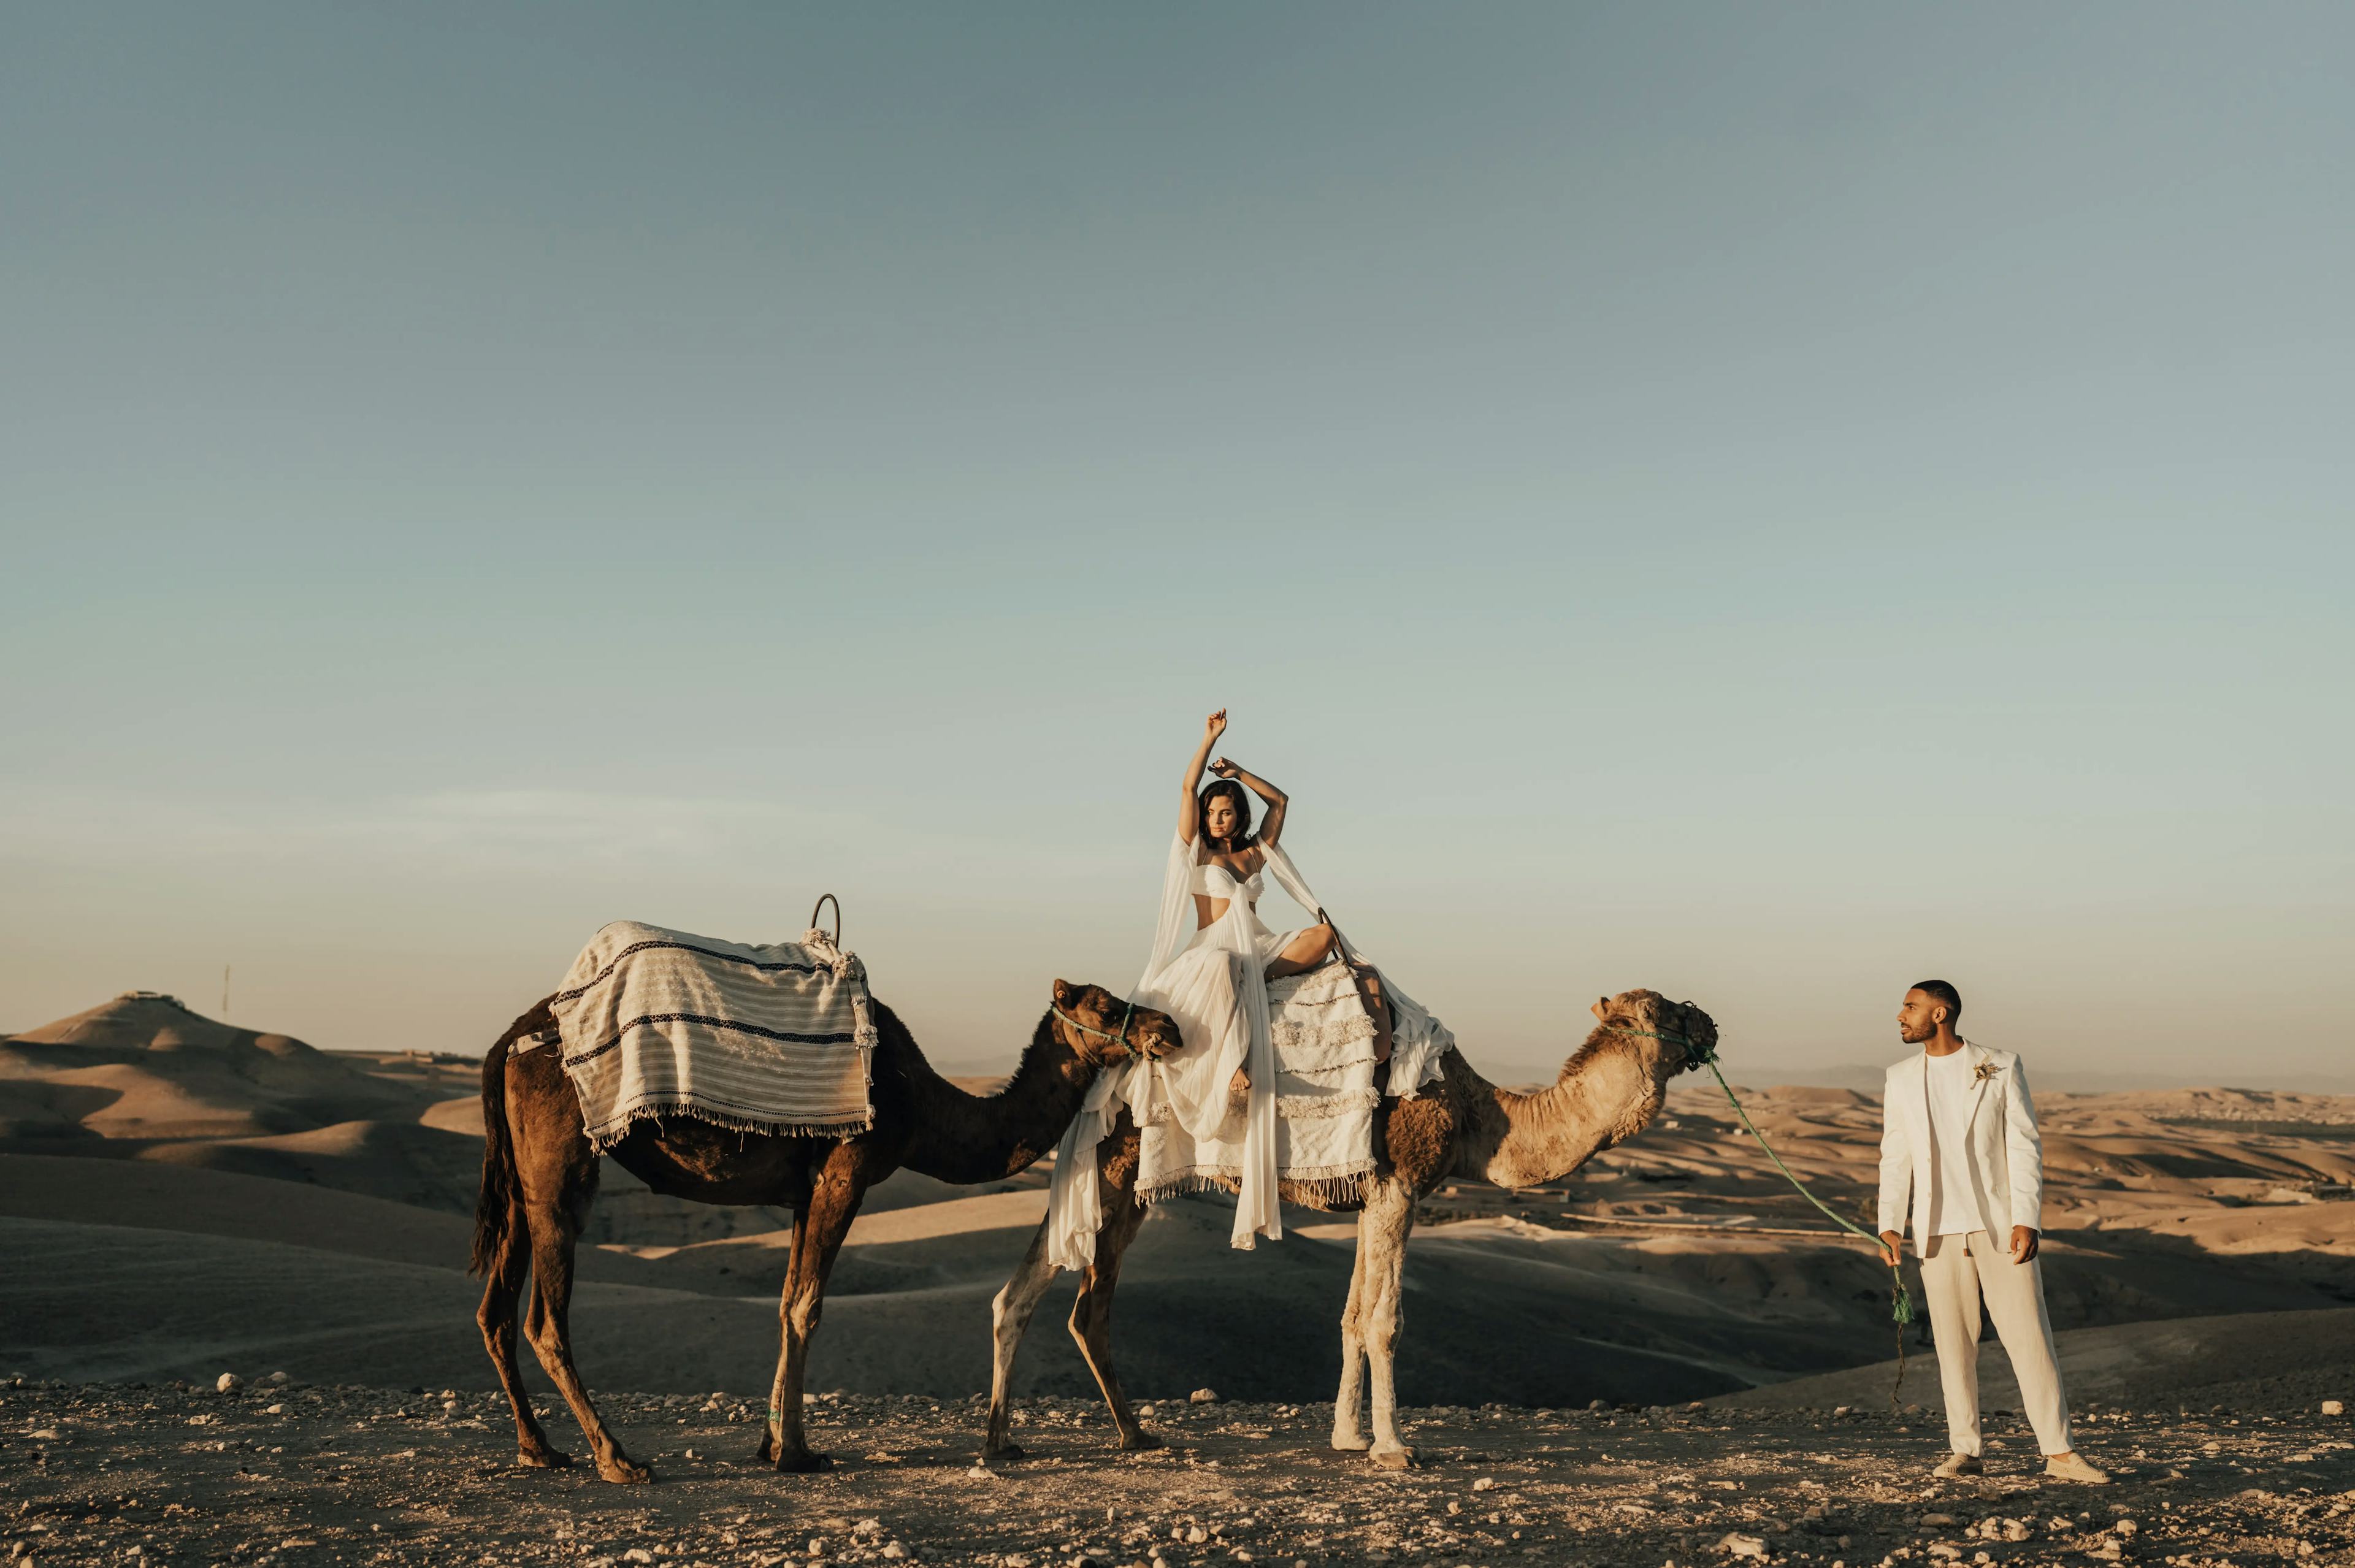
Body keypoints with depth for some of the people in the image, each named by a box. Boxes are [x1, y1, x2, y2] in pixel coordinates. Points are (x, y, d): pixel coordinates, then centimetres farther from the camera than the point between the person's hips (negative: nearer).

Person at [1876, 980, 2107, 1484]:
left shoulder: (2001, 1068, -1)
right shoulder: (1901, 1078, 8)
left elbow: (2025, 1147, -4)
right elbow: (1895, 1157, 7)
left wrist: (2026, 1220, -13)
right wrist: (1890, 1225, -3)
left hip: (2000, 1226, -2)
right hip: (1939, 1232, 2)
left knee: (2029, 1335, -2)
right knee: (1953, 1343, 4)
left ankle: (2059, 1452, 6)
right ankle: (1965, 1452, 12)